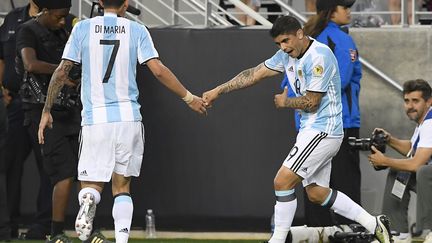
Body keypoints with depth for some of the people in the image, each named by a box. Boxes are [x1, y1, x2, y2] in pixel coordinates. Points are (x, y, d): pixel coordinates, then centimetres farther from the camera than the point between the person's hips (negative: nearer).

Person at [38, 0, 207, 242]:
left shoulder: (83, 29, 3)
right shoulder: (137, 30, 3)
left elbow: (62, 71, 1)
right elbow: (158, 70, -4)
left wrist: (47, 111, 8)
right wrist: (189, 97, 6)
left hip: (95, 120, -1)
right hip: (129, 118, 1)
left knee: (91, 184, 7)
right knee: (122, 187, 12)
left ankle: (88, 200, -29)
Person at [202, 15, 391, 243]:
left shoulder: (319, 57, -20)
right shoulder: (287, 55, 7)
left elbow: (311, 103, -19)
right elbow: (254, 74, 11)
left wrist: (285, 102, -1)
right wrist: (217, 91, 8)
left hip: (322, 131, -10)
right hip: (312, 129, 10)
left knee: (282, 181, -13)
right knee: (315, 192, 13)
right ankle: (374, 224, 18)